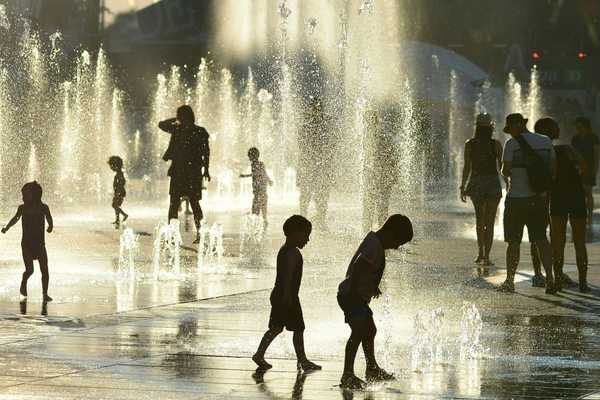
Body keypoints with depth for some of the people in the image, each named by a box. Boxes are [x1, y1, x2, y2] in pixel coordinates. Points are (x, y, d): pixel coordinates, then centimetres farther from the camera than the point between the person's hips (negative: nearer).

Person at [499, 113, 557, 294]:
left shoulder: (512, 144, -11)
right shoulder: (546, 142, 5)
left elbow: (505, 171, -12)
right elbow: (553, 169, 7)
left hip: (517, 198, -4)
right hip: (539, 197, 4)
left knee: (513, 241, 4)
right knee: (541, 238, 10)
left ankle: (510, 281, 9)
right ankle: (549, 277, -2)